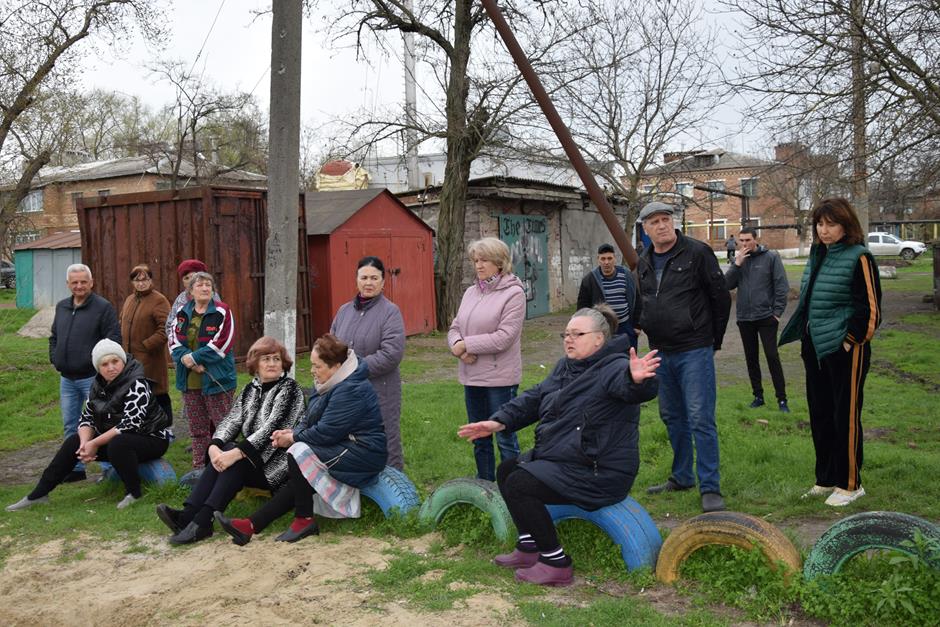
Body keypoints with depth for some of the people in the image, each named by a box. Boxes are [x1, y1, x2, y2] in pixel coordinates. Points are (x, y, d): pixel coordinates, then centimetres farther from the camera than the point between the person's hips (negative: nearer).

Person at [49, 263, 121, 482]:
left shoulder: (103, 307, -8)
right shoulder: (61, 307, 12)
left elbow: (113, 340, -12)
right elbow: (54, 337, 24)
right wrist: (54, 358, 10)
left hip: (92, 378, -7)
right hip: (66, 378, 7)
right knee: (70, 425, 13)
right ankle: (75, 468, 24)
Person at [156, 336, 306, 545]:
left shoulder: (289, 388, -5)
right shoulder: (250, 390, 15)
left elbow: (272, 428, -19)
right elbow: (230, 422, 1)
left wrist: (236, 453, -28)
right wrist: (214, 446, -20)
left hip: (278, 463, -5)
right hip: (252, 456, 6)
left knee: (236, 461, -29)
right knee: (222, 455, -22)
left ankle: (202, 521, -38)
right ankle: (188, 515, -34)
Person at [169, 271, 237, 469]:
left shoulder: (222, 312, -6)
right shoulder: (182, 313, 11)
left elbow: (222, 344, -14)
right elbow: (174, 343, 6)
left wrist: (193, 358, -15)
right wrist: (186, 359, -14)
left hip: (217, 380, -5)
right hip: (189, 381, 5)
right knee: (197, 429, 14)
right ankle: (199, 468, 24)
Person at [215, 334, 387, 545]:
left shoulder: (351, 390, -22)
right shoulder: (331, 384, 11)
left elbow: (326, 432, -25)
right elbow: (311, 421, 14)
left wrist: (293, 439, -12)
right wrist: (292, 432, -6)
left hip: (362, 454, -9)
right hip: (342, 447, 9)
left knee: (300, 455, -22)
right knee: (294, 478, -9)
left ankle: (304, 520, -10)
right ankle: (252, 525, -12)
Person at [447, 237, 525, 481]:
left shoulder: (513, 293, -11)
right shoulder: (471, 292, 10)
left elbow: (504, 337, -19)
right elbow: (455, 328, 11)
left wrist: (466, 345, -14)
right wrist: (457, 345, -11)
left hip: (500, 377, -7)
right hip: (471, 376, 7)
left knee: (505, 438, 2)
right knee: (479, 438, 18)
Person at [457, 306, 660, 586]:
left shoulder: (613, 368, -18)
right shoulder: (566, 366, 12)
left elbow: (629, 386, -41)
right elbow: (533, 399, 17)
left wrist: (637, 379, -65)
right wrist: (499, 422, 6)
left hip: (599, 473, -11)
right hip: (562, 458, 11)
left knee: (519, 485, -20)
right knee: (506, 470, 17)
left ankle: (556, 563, -9)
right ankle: (529, 547, 21)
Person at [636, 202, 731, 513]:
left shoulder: (697, 252, -9)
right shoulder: (644, 263, 10)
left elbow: (721, 297, -3)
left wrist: (713, 339, 2)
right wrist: (645, 326, 14)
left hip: (694, 351, -7)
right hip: (661, 352, 7)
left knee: (701, 420, -8)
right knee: (672, 417, 15)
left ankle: (710, 488, 0)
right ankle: (682, 477, 29)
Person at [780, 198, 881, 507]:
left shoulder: (858, 258, -11)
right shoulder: (817, 256, 13)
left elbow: (870, 307, -14)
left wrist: (851, 339, -13)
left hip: (845, 351, -8)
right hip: (815, 350, 8)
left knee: (845, 417, 0)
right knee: (820, 416, 14)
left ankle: (849, 484, 14)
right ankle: (826, 479, 27)